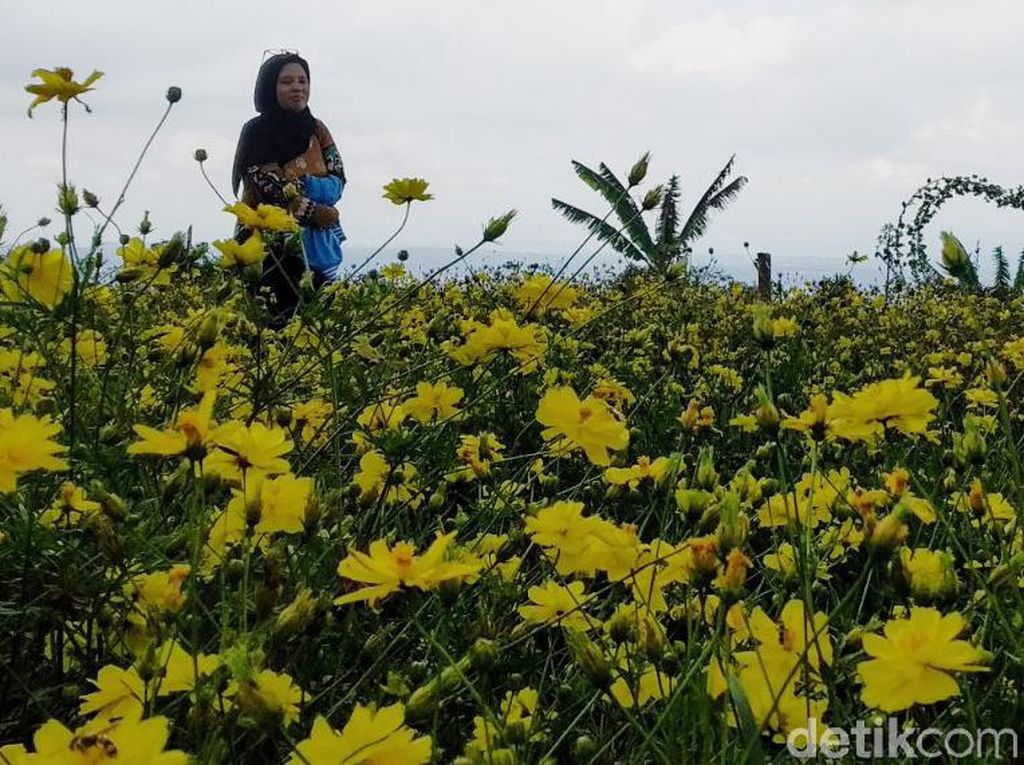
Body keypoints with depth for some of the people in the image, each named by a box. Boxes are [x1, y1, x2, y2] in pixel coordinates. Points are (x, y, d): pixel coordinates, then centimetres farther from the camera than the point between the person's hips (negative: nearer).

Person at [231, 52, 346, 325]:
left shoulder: (316, 129, 10)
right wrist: (315, 212, -15)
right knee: (280, 315, -12)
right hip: (271, 243, -5)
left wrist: (301, 187, -14)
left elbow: (338, 178, 4)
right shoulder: (257, 132, -5)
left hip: (316, 242, 5)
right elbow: (269, 189, -13)